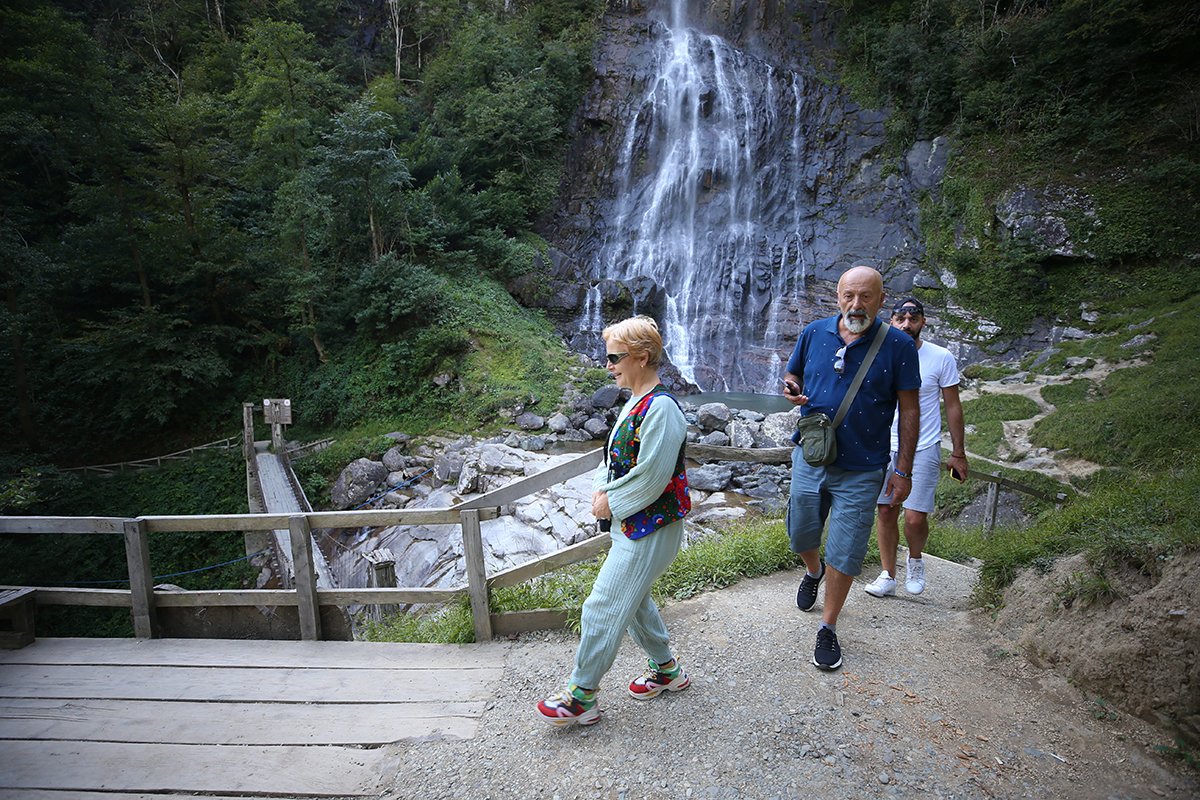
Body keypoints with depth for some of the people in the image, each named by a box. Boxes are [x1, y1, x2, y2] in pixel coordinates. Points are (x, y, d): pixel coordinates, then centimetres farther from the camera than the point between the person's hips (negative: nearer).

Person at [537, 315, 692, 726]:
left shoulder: (660, 408, -22)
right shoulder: (636, 402, 9)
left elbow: (650, 478, -24)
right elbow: (617, 456, 17)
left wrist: (611, 502, -13)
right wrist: (601, 489, 0)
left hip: (650, 530, -10)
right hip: (631, 523, 10)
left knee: (603, 607, -2)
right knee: (632, 600, 23)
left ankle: (582, 697, 13)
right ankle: (666, 668, 41)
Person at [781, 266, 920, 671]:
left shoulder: (898, 345, -10)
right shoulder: (814, 333, -2)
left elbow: (909, 410, -6)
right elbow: (792, 375, 13)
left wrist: (903, 470, -7)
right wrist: (793, 390, -12)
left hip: (861, 470, -3)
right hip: (809, 458, 3)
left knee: (844, 555, 4)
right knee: (801, 535, 18)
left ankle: (828, 629, 24)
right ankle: (813, 572, 53)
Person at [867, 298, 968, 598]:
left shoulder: (941, 358, -6)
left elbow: (952, 406, 0)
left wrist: (958, 453, 0)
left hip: (924, 449, -2)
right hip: (886, 447, 2)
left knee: (915, 518, -5)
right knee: (886, 513, 6)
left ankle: (915, 559, 27)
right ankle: (888, 576, 21)